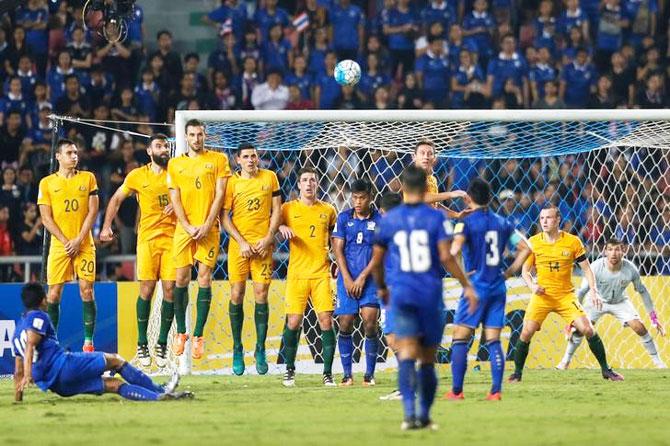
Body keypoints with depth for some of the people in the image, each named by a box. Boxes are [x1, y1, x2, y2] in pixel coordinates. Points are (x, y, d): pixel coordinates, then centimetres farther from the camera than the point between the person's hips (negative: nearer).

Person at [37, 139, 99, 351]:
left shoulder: (88, 178, 7)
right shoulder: (47, 183, 4)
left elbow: (93, 212, 2)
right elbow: (46, 218, 1)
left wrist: (78, 240, -8)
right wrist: (66, 242, -9)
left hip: (84, 244, 0)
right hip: (59, 245, 0)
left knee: (87, 291, -6)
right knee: (54, 293, -2)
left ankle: (88, 341, -3)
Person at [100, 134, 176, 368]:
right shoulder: (137, 176, 6)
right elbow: (116, 199, 16)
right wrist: (106, 226, 9)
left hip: (172, 237, 1)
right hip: (148, 237, -1)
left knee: (170, 289, -4)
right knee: (146, 288, -6)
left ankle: (162, 343, 6)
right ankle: (142, 344, 4)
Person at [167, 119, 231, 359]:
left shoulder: (218, 159, 5)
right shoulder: (175, 164, 11)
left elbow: (219, 194, 0)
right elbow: (175, 198, 7)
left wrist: (207, 225, -9)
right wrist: (188, 227, -6)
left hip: (208, 229, -2)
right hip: (183, 229, 2)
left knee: (205, 278, -6)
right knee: (181, 278, 0)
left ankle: (198, 335, -4)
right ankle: (181, 332, 12)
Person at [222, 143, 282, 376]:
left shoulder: (270, 177, 6)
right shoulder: (232, 182, 2)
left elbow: (277, 210, 7)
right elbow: (224, 217, 0)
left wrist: (268, 238, -5)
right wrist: (242, 242, -9)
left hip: (263, 245, 0)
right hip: (238, 244, 0)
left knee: (261, 295, -3)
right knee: (236, 295, -2)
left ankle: (260, 350, 4)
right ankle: (237, 350, 7)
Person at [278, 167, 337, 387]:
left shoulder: (328, 210, 10)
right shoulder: (288, 209, 5)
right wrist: (282, 227, -10)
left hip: (321, 273, 1)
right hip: (297, 273, -1)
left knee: (326, 321, -6)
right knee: (293, 322, -4)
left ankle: (328, 373, 0)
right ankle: (289, 370, 13)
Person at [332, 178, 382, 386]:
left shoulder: (379, 220, 0)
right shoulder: (344, 218, 6)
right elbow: (338, 249, 4)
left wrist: (362, 278, -8)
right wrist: (347, 278, -5)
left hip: (370, 278, -2)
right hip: (347, 279, 2)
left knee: (370, 323, -13)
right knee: (345, 325, -1)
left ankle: (369, 374, -4)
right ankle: (347, 374, 8)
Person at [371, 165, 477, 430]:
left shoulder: (389, 220, 5)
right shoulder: (436, 218, -1)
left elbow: (376, 261, 11)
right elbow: (446, 257, -11)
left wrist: (381, 288, 28)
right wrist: (467, 286, -3)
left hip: (401, 295, 0)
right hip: (430, 294, 0)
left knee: (407, 353, -11)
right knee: (428, 359, 13)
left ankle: (409, 412, -29)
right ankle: (424, 416, 21)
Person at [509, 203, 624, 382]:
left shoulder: (573, 242, -3)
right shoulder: (533, 242, -1)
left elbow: (586, 268, 4)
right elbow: (525, 270, 6)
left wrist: (593, 290, -10)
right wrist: (532, 286, -15)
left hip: (566, 295, 0)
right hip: (542, 295, 0)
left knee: (588, 330, -12)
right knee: (527, 332, -14)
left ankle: (606, 370, 3)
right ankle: (517, 372, 3)